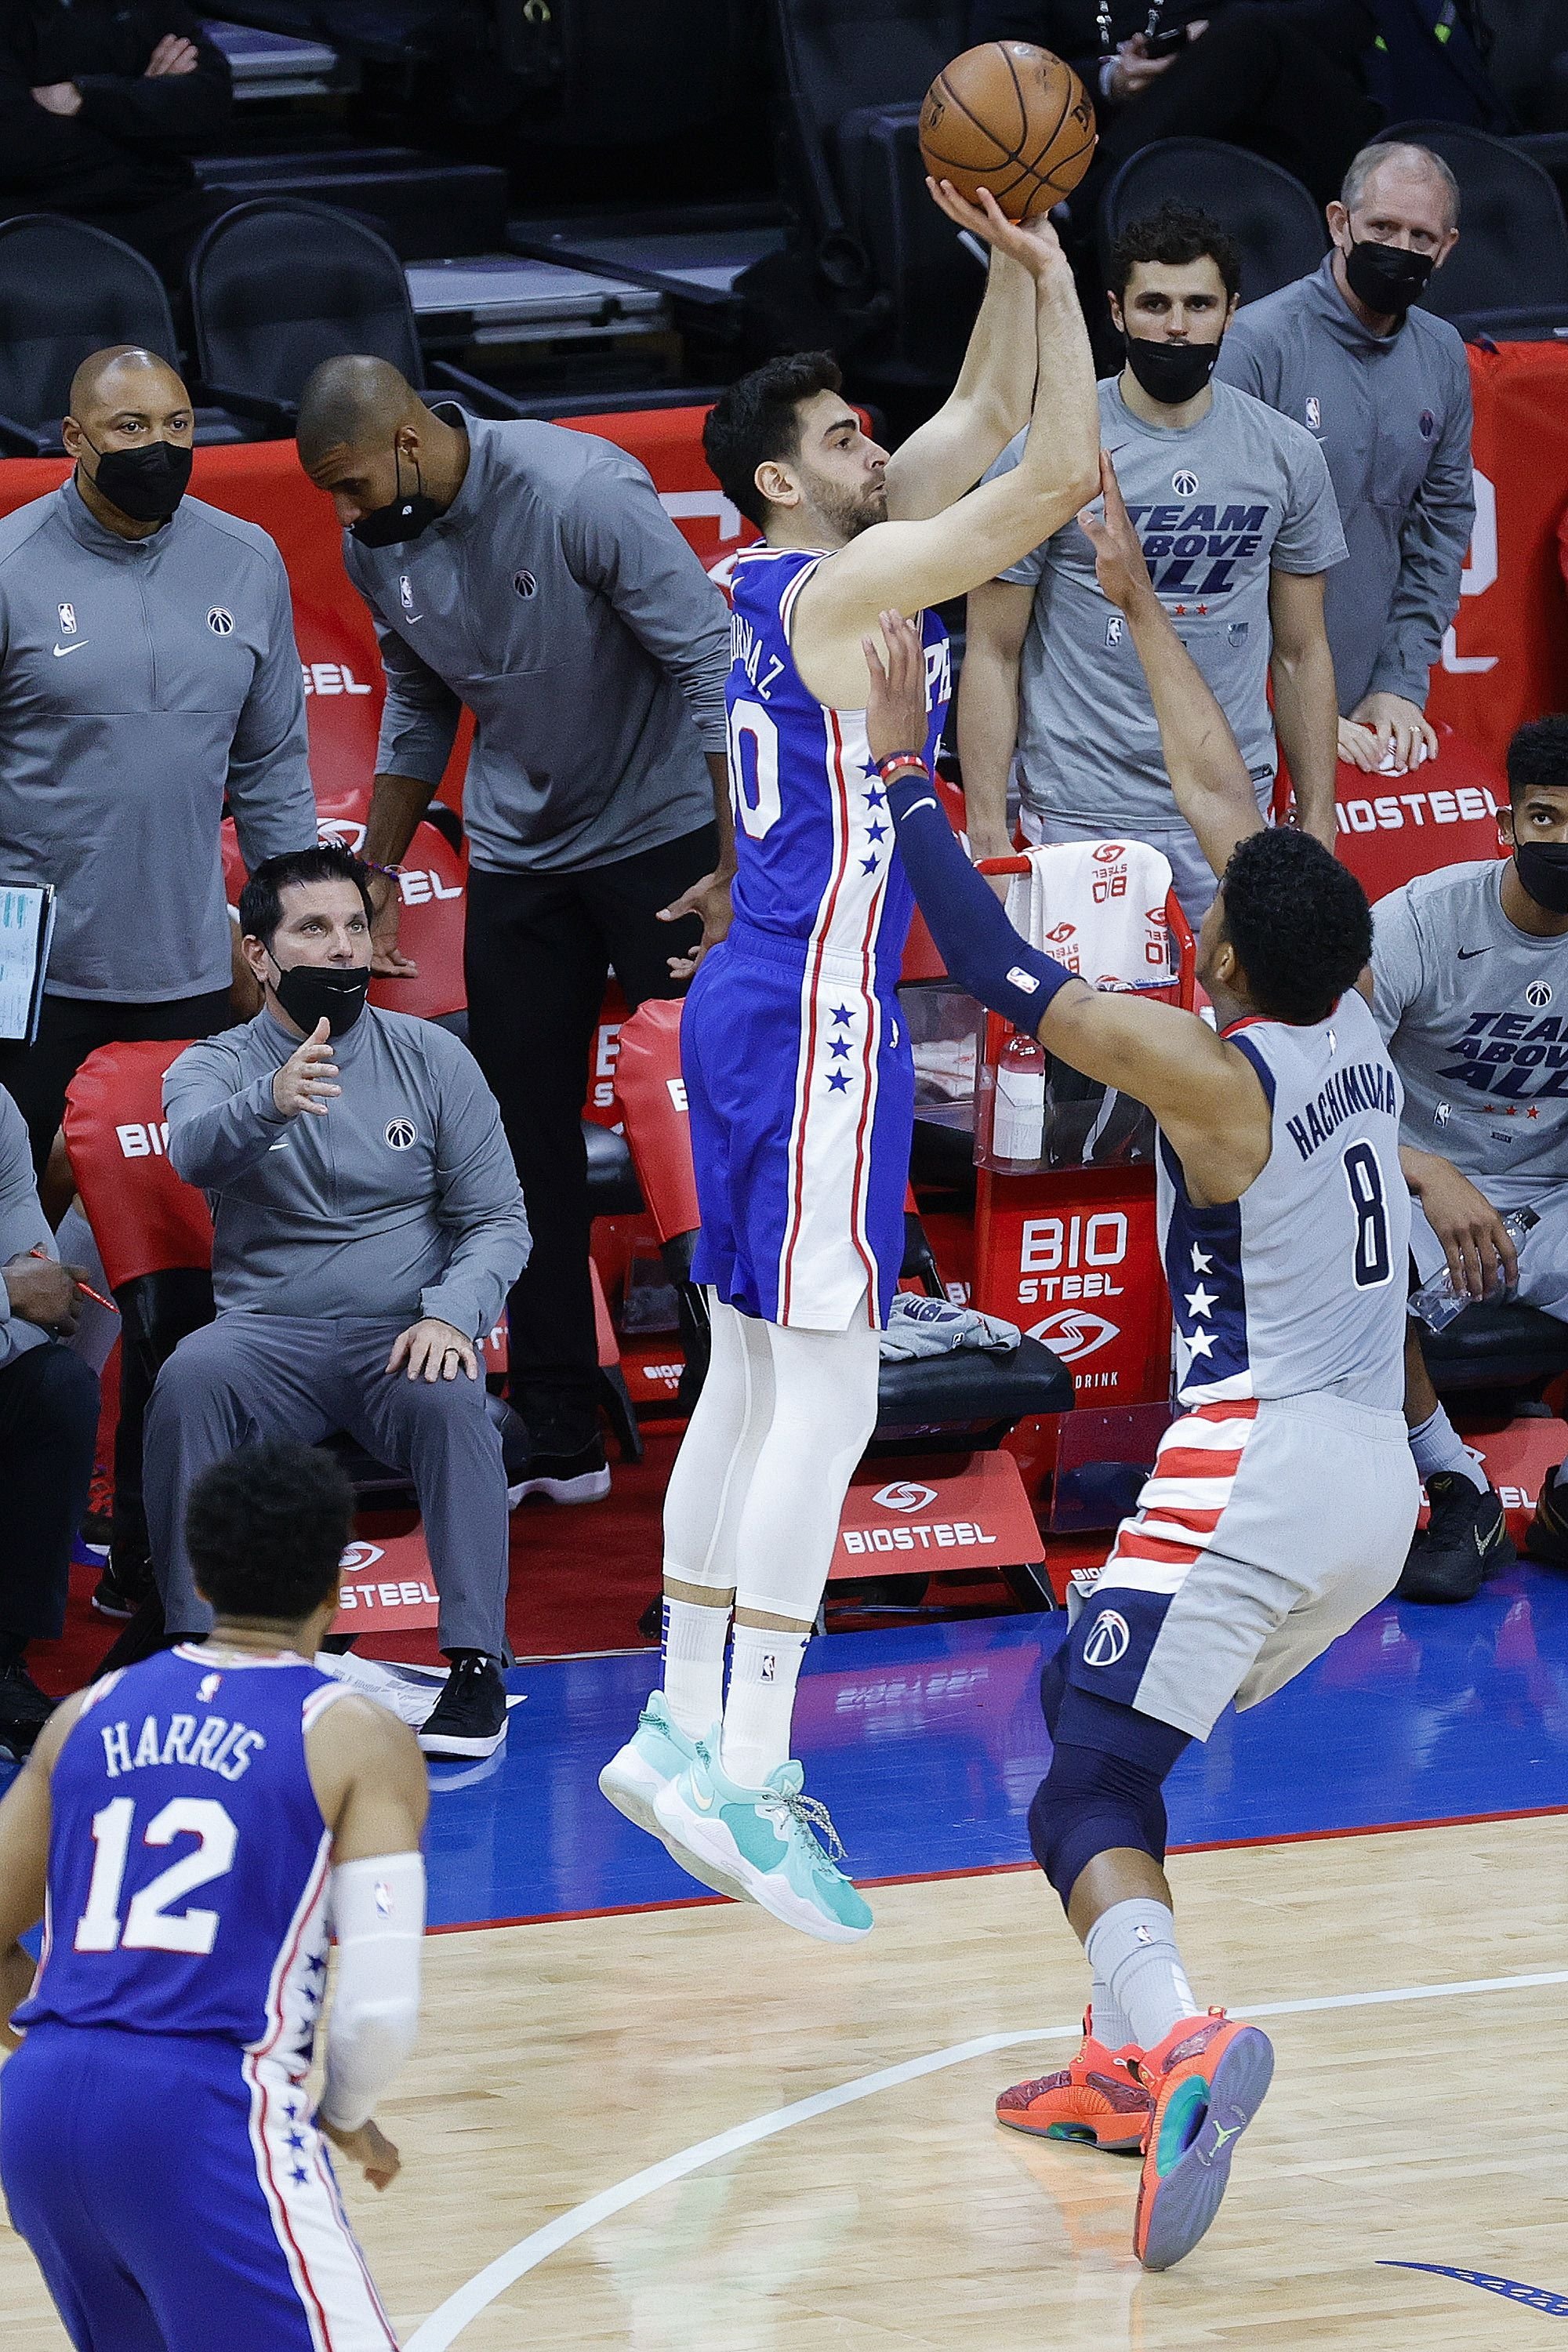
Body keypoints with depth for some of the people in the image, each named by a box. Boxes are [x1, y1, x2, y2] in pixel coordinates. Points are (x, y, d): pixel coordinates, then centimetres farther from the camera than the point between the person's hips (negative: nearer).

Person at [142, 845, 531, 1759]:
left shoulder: (432, 1058, 7)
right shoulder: (213, 1068, 3)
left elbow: (498, 1219, 6)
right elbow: (196, 1152, -22)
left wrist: (453, 1315, -15)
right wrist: (269, 1101, -45)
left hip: (402, 1338, 0)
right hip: (270, 1334, 0)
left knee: (452, 1401, -34)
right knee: (190, 1380, -32)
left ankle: (478, 1666, -28)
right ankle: (195, 1647, -25)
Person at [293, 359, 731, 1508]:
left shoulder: (580, 493, -24)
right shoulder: (378, 549, -3)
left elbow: (714, 664, -21)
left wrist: (735, 871, -23)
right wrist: (379, 871, 16)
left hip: (663, 839, -6)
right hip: (519, 860, 6)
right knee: (528, 1148, 6)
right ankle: (559, 1442, 13)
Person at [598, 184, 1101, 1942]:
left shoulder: (800, 576, 13)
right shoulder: (843, 586, -14)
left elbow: (994, 417, 20)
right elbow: (1059, 472, -19)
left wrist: (1011, 264, 9)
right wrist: (1043, 265, -11)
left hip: (756, 1006, 10)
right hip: (814, 1020, -10)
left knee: (754, 1382, 13)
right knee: (826, 1396, -11)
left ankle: (684, 1730, 17)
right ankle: (744, 1772, -14)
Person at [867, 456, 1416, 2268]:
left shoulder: (1212, 1077, -11)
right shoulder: (1350, 1025, 9)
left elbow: (996, 969, -11)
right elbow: (1224, 793, 19)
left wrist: (902, 773, -3)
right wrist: (1138, 602, 28)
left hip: (1255, 1473, -8)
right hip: (1379, 1486, 8)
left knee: (1087, 1792, -11)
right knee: (1102, 1715, 23)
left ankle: (1183, 2045, -37)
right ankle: (1126, 2060, 22)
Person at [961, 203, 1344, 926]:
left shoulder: (1286, 455, 6)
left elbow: (1301, 654, 13)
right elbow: (992, 655, -2)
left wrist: (1318, 825, 9)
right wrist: (989, 837, -8)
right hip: (1081, 817, -3)